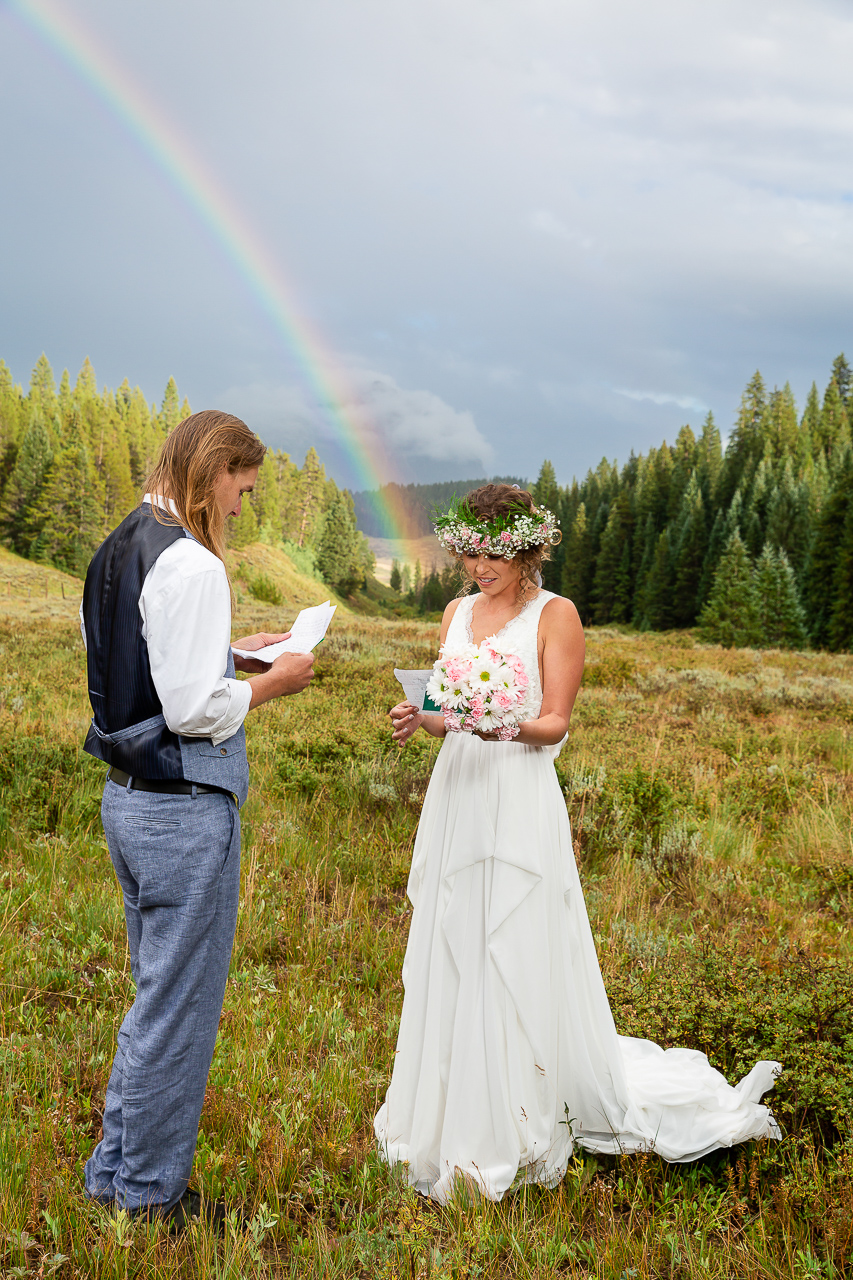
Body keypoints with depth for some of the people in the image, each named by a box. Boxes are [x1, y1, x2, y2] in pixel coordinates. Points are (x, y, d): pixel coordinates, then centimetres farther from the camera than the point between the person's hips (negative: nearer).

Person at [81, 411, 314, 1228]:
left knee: (158, 995, 21)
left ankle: (115, 1173, 33)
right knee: (179, 1006, 5)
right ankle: (151, 1193, 20)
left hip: (125, 797, 10)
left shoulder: (117, 551, 10)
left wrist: (232, 653, 14)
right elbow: (194, 709, -23)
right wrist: (273, 681, -7)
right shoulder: (190, 564, -19)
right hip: (183, 810, -10)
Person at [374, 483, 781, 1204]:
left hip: (522, 802, -5)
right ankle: (454, 1115, 24)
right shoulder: (458, 612, 13)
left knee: (519, 962, -1)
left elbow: (555, 724, -8)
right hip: (458, 795, 6)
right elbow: (447, 716, 14)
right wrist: (420, 720, -7)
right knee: (452, 958, 9)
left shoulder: (555, 615, -4)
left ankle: (520, 1130, 14)